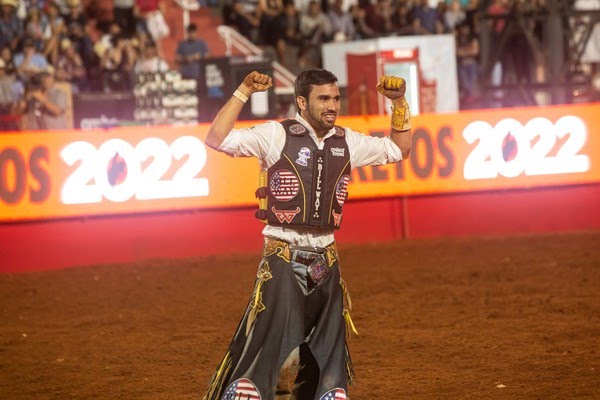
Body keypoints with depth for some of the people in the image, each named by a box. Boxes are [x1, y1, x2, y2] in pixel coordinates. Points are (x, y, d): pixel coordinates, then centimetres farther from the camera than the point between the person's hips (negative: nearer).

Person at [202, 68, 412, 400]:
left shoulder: (347, 142, 9)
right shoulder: (276, 136, -6)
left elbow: (398, 150, 21)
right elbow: (217, 140, -15)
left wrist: (399, 103, 9)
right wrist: (243, 92, -19)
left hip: (325, 261, 5)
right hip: (282, 260, -5)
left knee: (330, 357, 11)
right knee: (265, 351, -13)